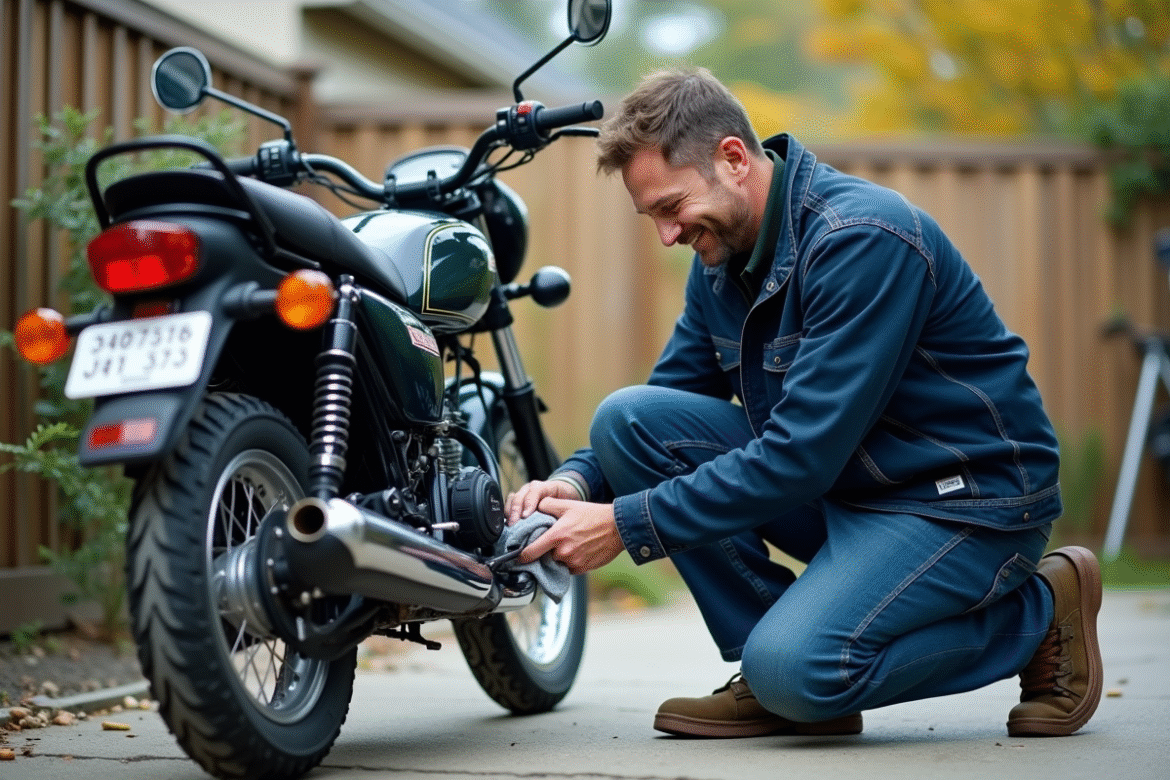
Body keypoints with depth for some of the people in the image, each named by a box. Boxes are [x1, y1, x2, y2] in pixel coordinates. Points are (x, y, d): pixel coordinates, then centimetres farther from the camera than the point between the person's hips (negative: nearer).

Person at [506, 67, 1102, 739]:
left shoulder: (863, 238, -24)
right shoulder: (724, 255, 4)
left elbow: (802, 454, -28)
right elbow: (669, 399, 12)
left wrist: (626, 525, -26)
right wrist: (578, 481, -10)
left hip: (969, 500, -8)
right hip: (842, 489, 8)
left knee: (794, 667, -30)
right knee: (629, 417, -8)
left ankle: (1038, 613, -3)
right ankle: (770, 677, -2)